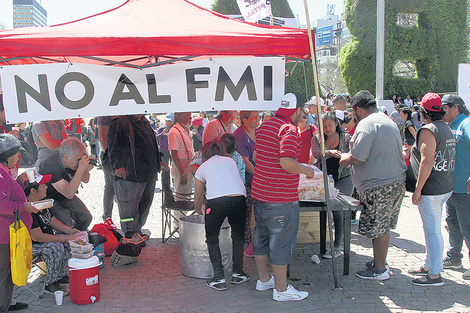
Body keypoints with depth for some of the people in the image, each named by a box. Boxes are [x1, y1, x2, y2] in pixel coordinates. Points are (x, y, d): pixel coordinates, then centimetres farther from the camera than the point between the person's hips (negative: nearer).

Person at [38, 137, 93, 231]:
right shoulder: (50, 167, -36)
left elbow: (85, 180, -1)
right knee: (67, 224, -26)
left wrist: (85, 171, -25)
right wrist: (80, 169, -47)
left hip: (65, 197, 7)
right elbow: (69, 194, -44)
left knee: (86, 218, -4)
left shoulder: (74, 161, -17)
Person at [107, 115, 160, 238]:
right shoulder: (120, 122, -9)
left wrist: (159, 161, 25)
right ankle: (130, 237, 9)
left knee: (145, 206, 15)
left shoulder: (145, 122, 17)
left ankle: (137, 231, 30)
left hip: (149, 175, 8)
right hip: (130, 174, -8)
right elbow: (112, 145, -16)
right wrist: (117, 166, -25)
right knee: (129, 206, -2)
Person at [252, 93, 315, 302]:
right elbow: (287, 162, -27)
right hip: (281, 198, -9)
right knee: (282, 241, 2)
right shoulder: (289, 130, -16)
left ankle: (263, 279, 32)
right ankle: (281, 289, 11)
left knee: (262, 236, 18)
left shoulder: (264, 126, 12)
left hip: (259, 192, 9)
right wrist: (306, 170, -11)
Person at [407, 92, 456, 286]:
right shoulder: (447, 129, 13)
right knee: (433, 229, 18)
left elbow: (427, 162, -23)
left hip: (431, 189, -10)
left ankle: (435, 275, 2)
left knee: (432, 231, -4)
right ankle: (429, 266, 30)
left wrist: (417, 189, -20)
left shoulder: (428, 130, -16)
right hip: (446, 187, 10)